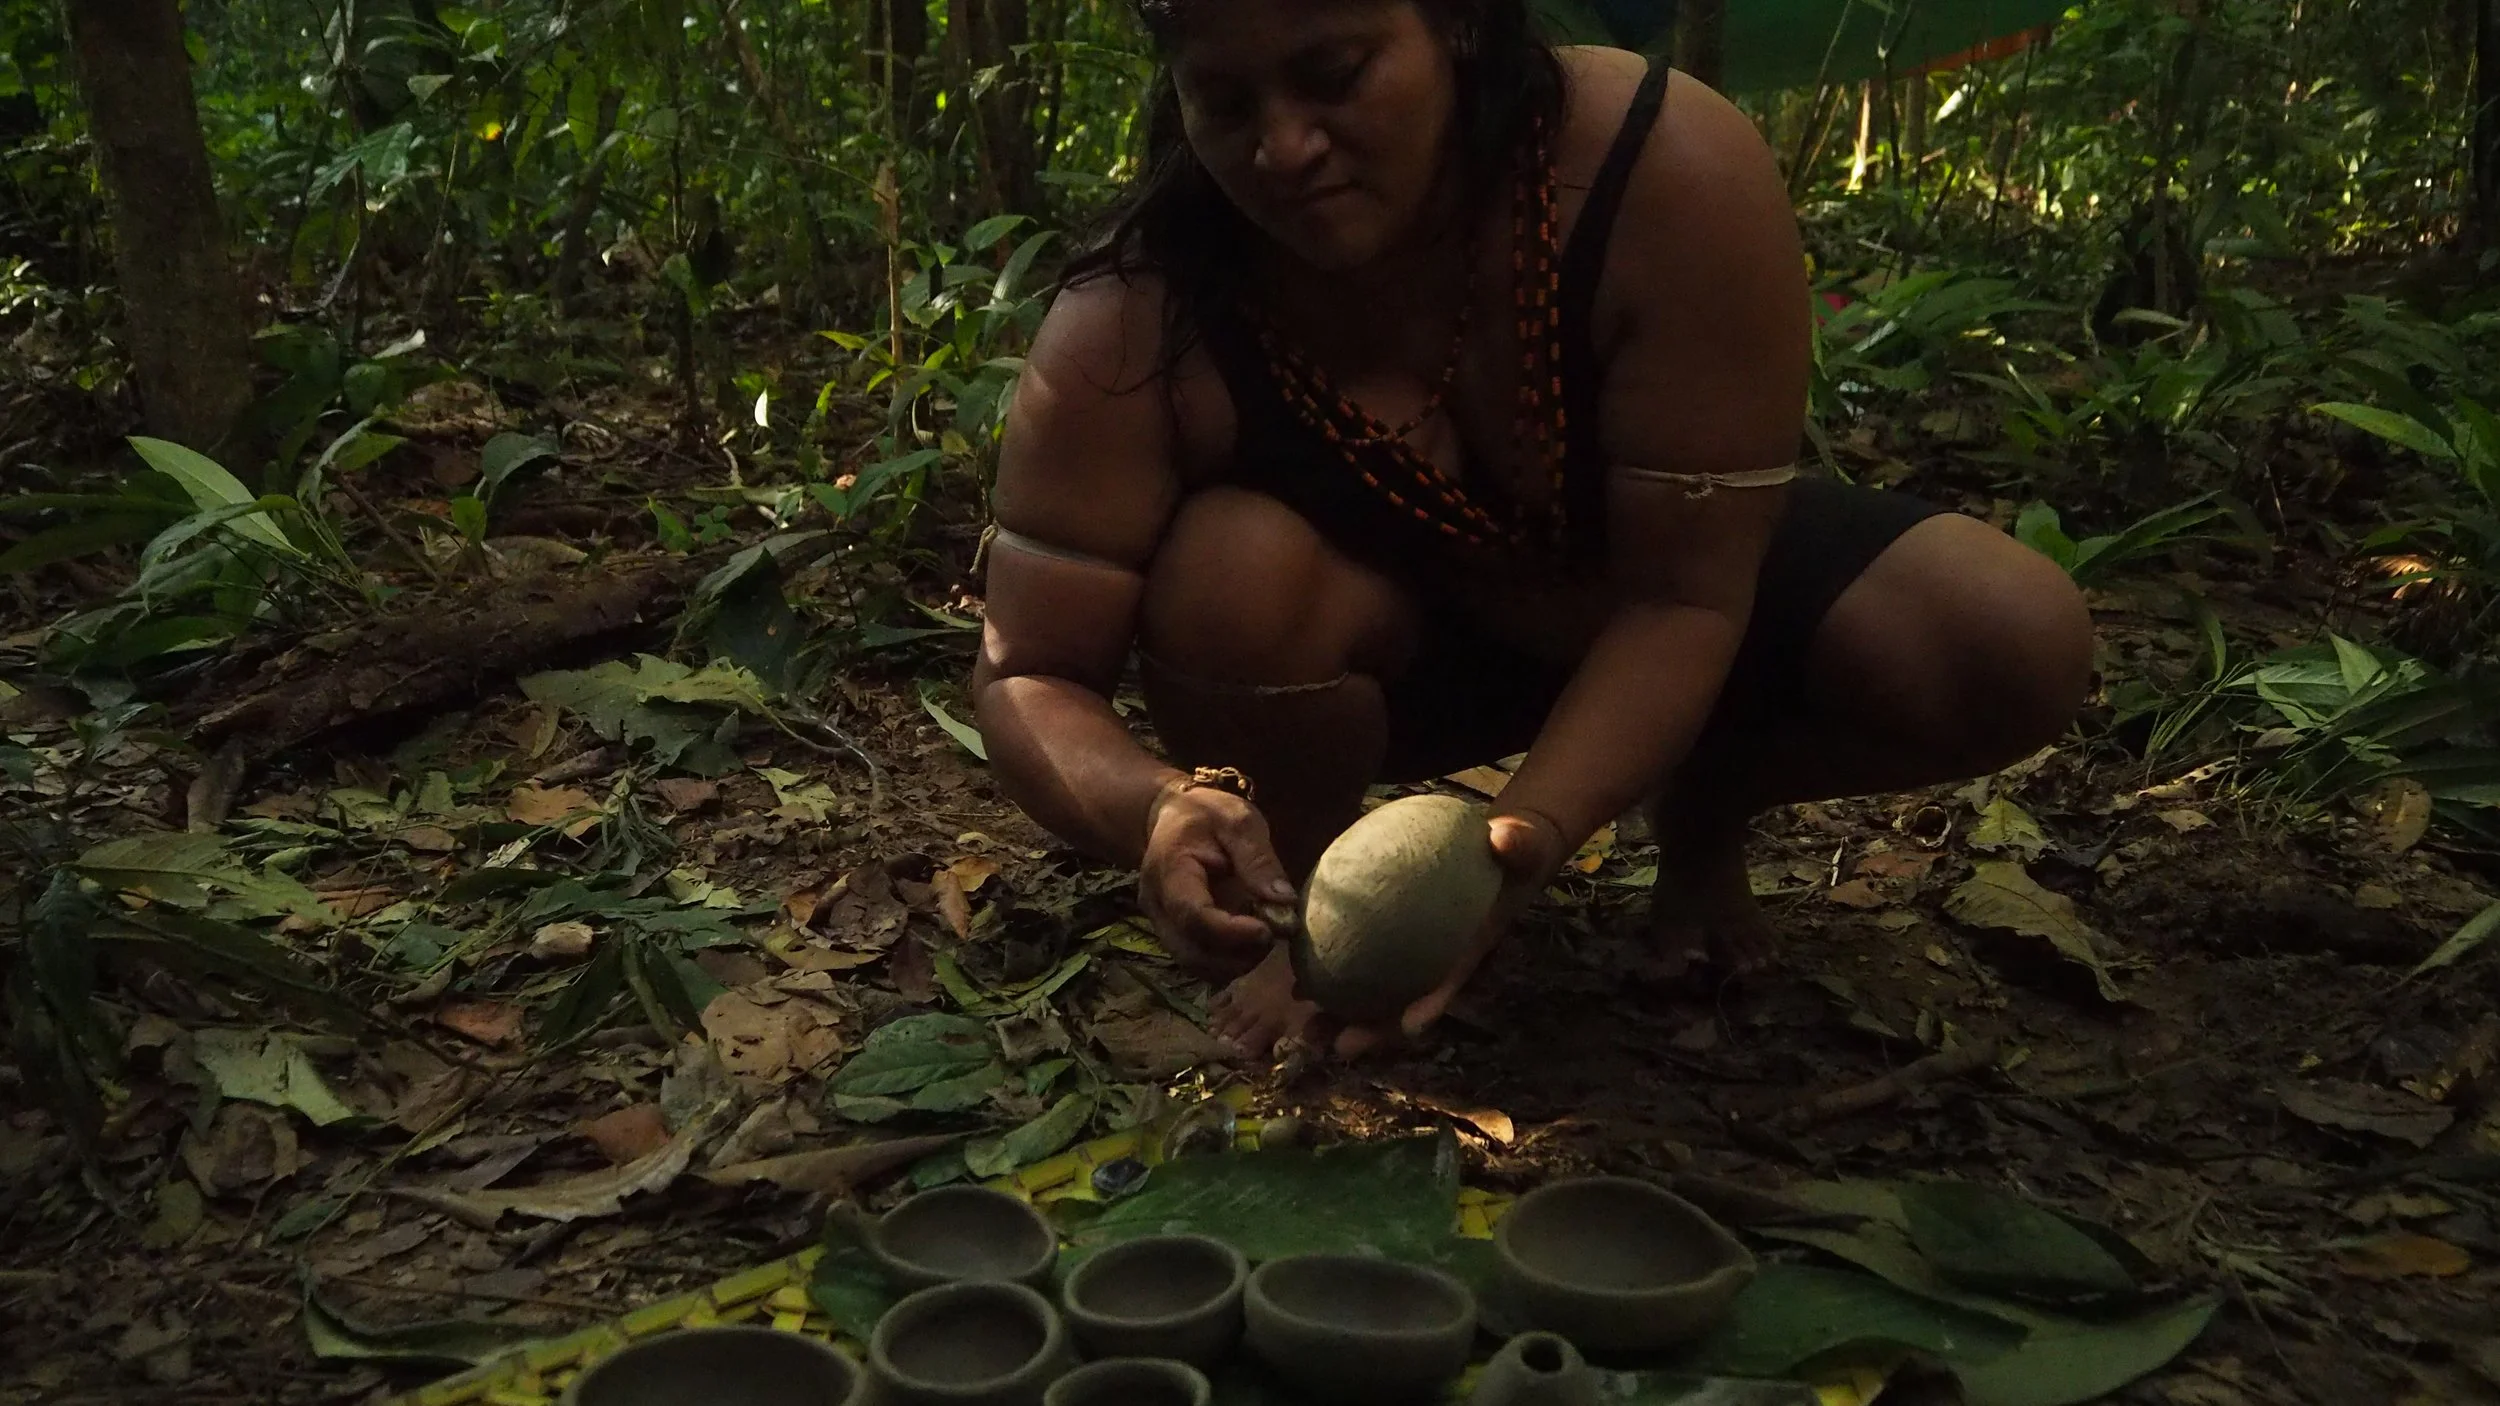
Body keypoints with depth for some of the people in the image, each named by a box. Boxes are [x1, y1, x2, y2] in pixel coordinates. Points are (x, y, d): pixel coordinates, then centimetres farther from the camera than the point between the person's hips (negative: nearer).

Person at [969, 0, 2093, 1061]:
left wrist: (1528, 830, -45)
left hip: (1648, 622, 1)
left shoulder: (1670, 172, -33)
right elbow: (1028, 679, -24)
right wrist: (1161, 807, -47)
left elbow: (1685, 596, -29)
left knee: (2015, 646, -21)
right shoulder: (1133, 333, -31)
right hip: (1382, 650, 0)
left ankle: (1706, 810, 10)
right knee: (1231, 577, -35)